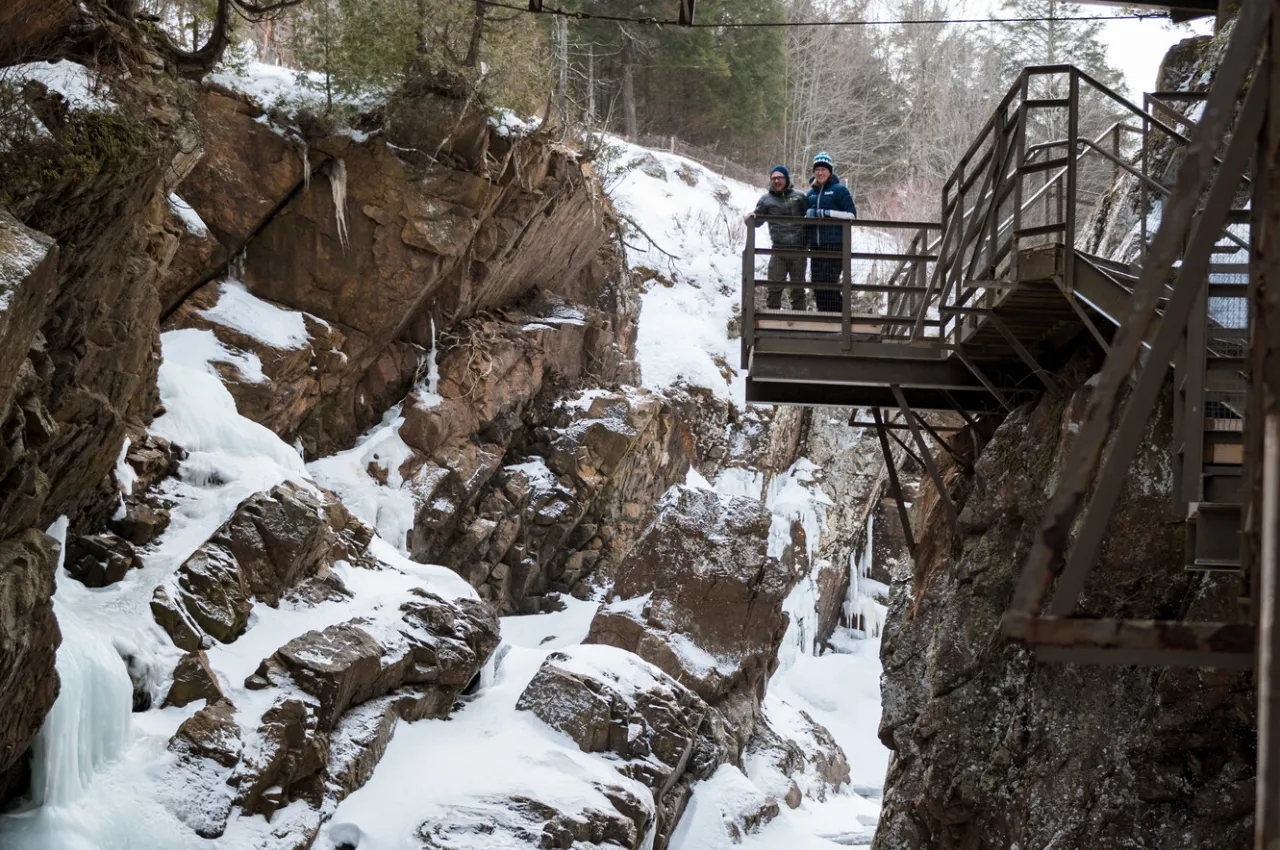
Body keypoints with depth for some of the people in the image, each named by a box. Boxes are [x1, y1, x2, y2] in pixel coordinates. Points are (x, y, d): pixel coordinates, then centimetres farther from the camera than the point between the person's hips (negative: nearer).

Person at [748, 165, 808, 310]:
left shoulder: (799, 197, 10)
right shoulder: (766, 199, 9)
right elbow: (757, 221, 8)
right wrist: (750, 218, -14)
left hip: (798, 249, 1)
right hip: (778, 249, -1)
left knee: (798, 288, 9)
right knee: (774, 287, -5)